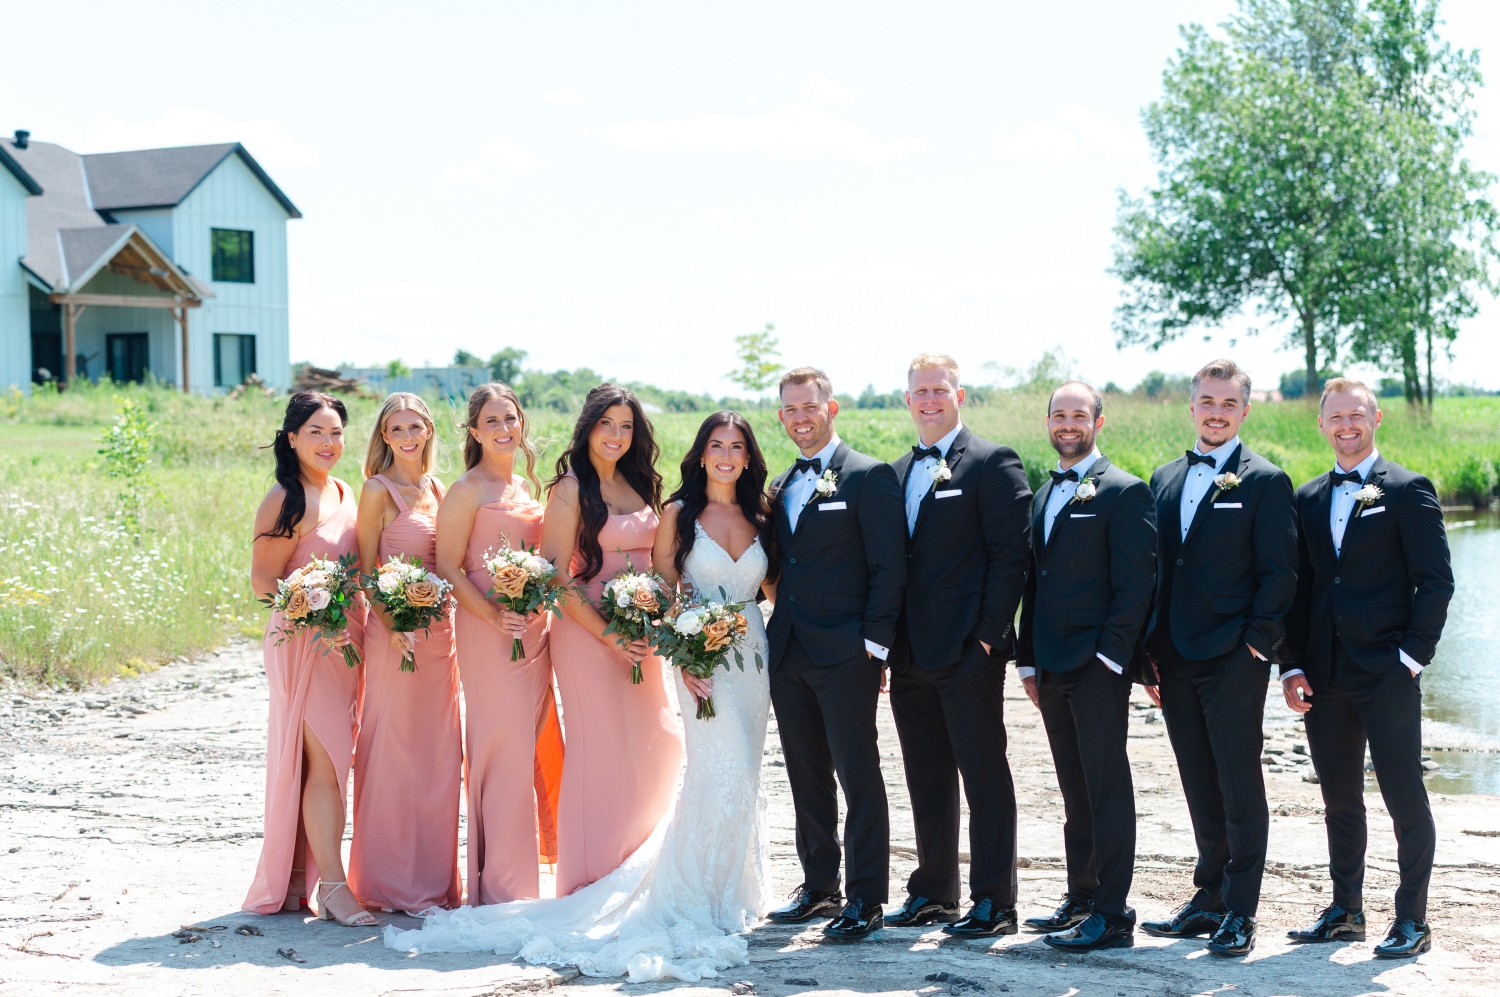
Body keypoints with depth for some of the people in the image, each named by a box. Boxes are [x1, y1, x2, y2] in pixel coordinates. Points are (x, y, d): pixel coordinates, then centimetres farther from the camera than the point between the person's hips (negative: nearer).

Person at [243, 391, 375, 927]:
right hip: (305, 641, -8)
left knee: (330, 761, 7)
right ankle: (333, 886, -6)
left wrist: (366, 621, 11)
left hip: (347, 638, 8)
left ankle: (295, 882, 14)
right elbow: (264, 580, -10)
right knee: (326, 761, -10)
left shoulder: (343, 493, 14)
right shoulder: (287, 500, -9)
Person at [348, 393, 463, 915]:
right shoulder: (379, 490, -4)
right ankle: (394, 883, 6)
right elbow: (366, 570, -7)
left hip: (441, 630, 6)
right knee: (394, 749, -2)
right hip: (396, 631, -6)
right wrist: (391, 627, -19)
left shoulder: (436, 489, 13)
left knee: (439, 751, 8)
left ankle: (434, 877, 17)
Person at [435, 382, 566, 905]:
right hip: (488, 631, -7)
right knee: (502, 748, -9)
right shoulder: (468, 491, -5)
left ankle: (519, 877, 16)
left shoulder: (527, 486, 17)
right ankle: (498, 886, -4)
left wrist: (544, 615, 10)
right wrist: (493, 614, -22)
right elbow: (448, 567, -10)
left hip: (534, 629, 8)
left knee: (535, 748, 8)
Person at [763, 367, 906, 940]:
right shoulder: (780, 486, 16)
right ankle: (818, 888, 22)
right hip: (788, 656, 7)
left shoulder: (869, 477, -5)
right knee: (807, 778, 12)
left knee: (859, 777, -3)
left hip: (846, 656, -7)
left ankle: (865, 899, 1)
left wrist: (875, 644, -13)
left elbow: (889, 567, -8)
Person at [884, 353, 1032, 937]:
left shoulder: (993, 464, -4)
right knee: (927, 780, 12)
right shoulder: (897, 473, 17)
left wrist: (989, 635, -15)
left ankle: (993, 903, 2)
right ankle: (934, 893, 21)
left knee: (984, 775, -3)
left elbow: (1010, 554, -10)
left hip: (968, 652, -7)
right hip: (911, 657, 7)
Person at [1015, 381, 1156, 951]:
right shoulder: (1044, 496, 18)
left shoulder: (1124, 492, -5)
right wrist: (1027, 660, 14)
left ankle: (1112, 915, -4)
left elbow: (1135, 585, -11)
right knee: (1075, 792, 13)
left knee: (1106, 789, -6)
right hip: (1052, 669, 7)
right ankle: (1080, 899, 20)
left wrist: (1109, 656, -16)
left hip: (1098, 667, -7)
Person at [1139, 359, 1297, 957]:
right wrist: (1150, 651, 10)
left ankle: (1240, 912, 2)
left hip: (1233, 661, -6)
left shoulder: (1265, 481, -3)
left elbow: (1279, 573, -6)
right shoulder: (1165, 480, 15)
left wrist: (1258, 642, -13)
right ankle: (1210, 900, 20)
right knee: (1201, 791, 12)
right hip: (1175, 661, 6)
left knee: (1240, 788, -2)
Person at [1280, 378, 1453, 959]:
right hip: (1324, 676, 5)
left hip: (1386, 672, -5)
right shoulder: (1309, 499, 14)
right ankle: (1345, 911, 20)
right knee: (1339, 799, 11)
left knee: (1405, 798, -2)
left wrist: (1413, 654, -11)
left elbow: (1436, 580, -5)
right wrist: (1292, 666, 7)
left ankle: (1412, 921, 5)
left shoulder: (1407, 491, -2)